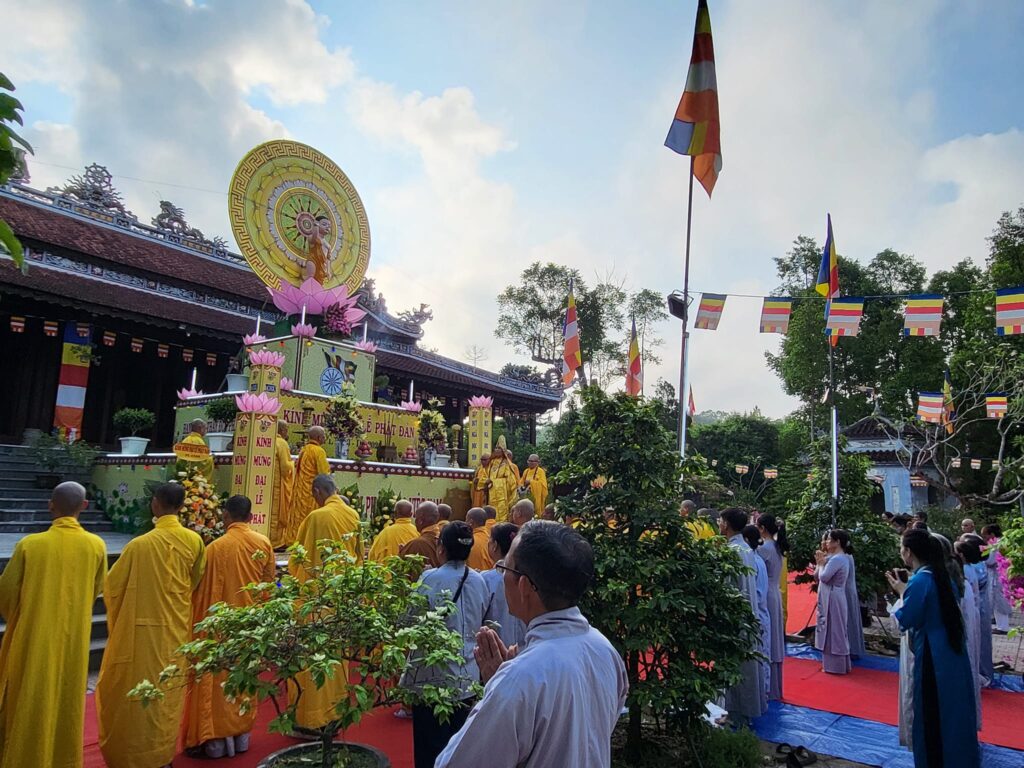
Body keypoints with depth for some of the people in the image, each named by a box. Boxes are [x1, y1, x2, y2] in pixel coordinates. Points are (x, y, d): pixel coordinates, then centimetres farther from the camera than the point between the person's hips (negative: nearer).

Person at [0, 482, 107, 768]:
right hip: (74, 638, 2)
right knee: (68, 699, 16)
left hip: (34, 637, -2)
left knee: (30, 701, 14)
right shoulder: (97, 546, -9)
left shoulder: (29, 544, -16)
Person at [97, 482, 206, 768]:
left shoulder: (139, 545, -20)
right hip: (177, 628, 4)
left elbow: (113, 585, -6)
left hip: (144, 629, -4)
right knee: (170, 690, 17)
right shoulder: (194, 540, -8)